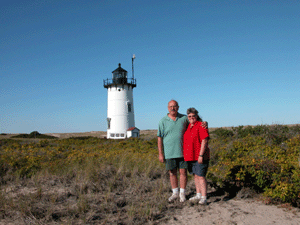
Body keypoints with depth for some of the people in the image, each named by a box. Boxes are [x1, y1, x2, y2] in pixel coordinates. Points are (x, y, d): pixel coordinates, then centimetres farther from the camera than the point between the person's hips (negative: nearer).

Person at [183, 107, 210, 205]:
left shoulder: (201, 126, -9)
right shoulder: (188, 127, 13)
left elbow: (204, 141, -16)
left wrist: (201, 155, -20)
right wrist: (185, 155, 16)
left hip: (200, 156, -7)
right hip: (190, 156, 7)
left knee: (201, 176, -7)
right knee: (195, 175, 13)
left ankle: (204, 198, -1)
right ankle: (198, 195, 24)